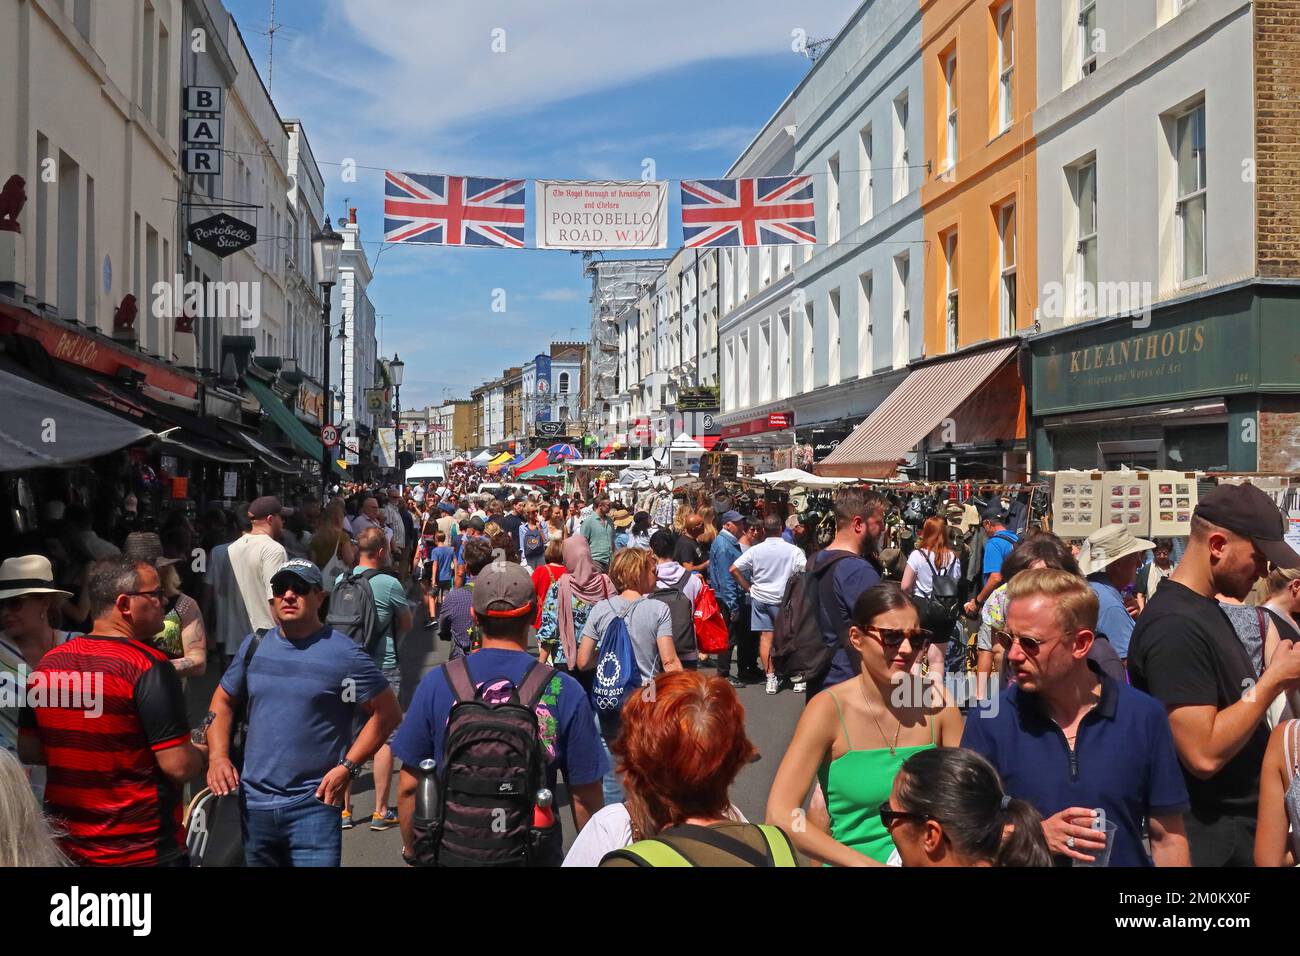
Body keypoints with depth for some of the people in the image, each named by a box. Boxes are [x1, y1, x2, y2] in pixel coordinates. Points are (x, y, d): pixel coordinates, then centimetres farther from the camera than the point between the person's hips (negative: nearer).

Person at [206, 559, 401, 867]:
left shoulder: (344, 653, -9)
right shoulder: (255, 645, 6)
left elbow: (387, 712, -8)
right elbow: (222, 700, 16)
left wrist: (347, 767, -13)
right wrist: (218, 756, 2)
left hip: (313, 804, -5)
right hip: (253, 803, 5)